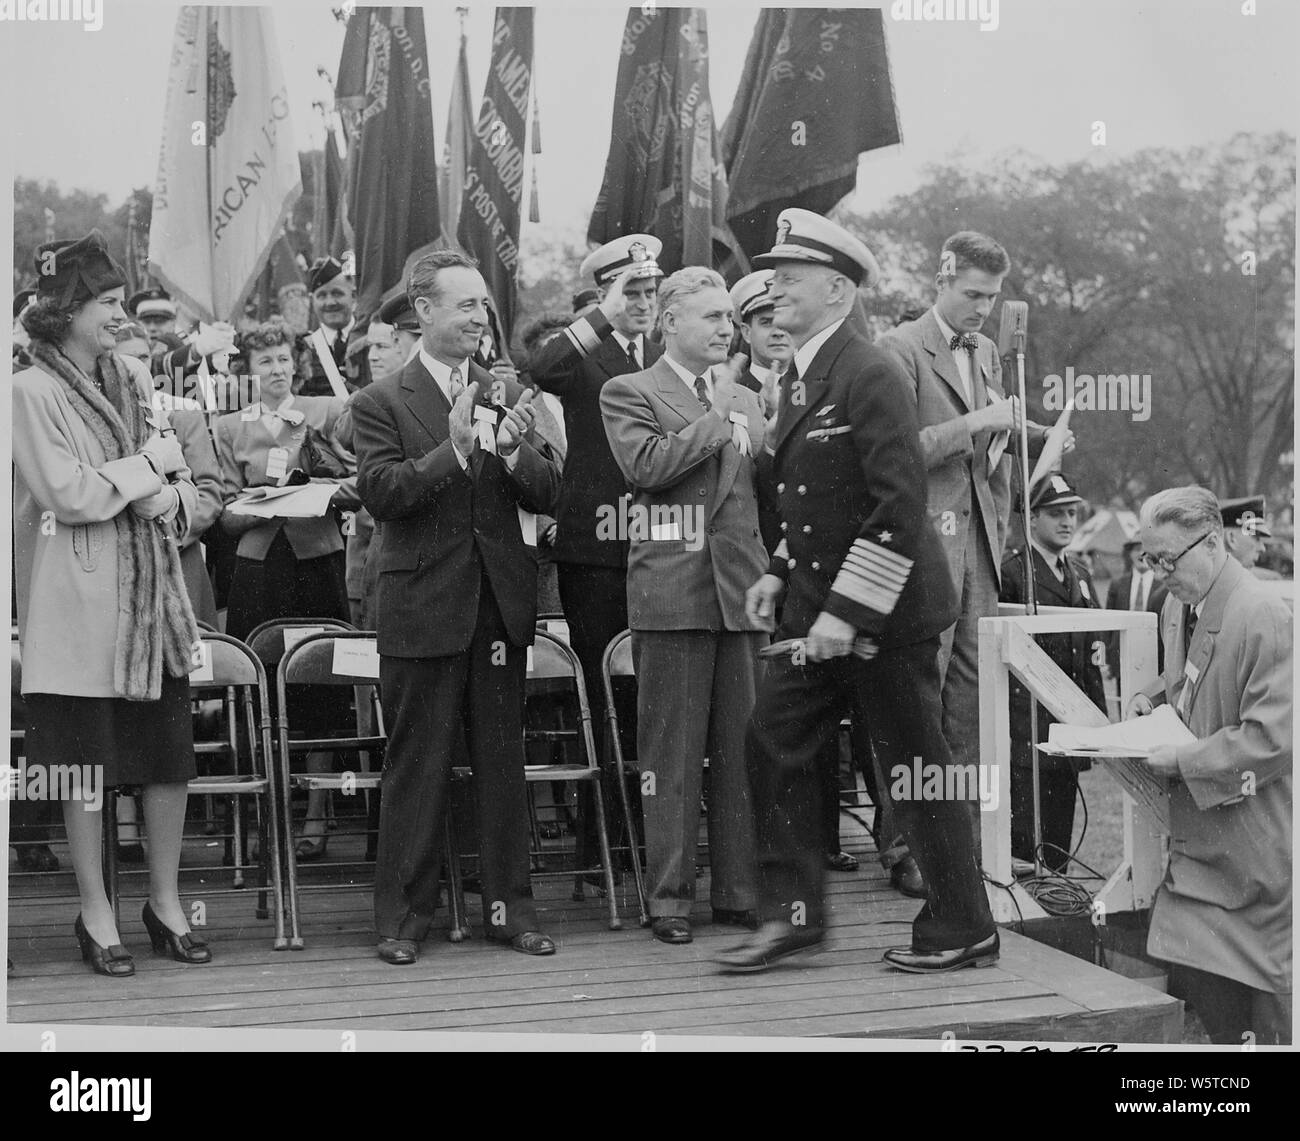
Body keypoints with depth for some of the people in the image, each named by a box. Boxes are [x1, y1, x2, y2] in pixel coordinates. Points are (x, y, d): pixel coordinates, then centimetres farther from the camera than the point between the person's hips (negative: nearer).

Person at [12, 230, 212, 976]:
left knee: (171, 754, 7)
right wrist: (149, 462, -7)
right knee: (89, 761, 3)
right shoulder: (33, 392, -7)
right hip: (81, 603, -5)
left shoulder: (136, 381, 12)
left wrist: (168, 496, -8)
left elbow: (182, 488, 14)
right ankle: (96, 913, 16)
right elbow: (69, 495, -15)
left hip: (154, 593, 6)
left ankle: (167, 902, 21)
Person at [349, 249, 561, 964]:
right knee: (416, 766, 3)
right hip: (423, 605, -4)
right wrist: (455, 447, -23)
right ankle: (402, 918, 13)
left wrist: (512, 450, -13)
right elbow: (380, 494, -14)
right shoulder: (380, 403, -1)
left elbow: (548, 495, 6)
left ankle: (509, 906, 19)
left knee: (502, 761, 9)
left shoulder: (507, 395, 11)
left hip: (500, 603, 4)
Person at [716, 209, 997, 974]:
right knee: (775, 744, 7)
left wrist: (848, 611, -24)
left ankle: (965, 931, 16)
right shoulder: (802, 382, 13)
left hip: (884, 616, -9)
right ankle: (794, 912, 17)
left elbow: (901, 499, -23)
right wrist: (783, 573, 9)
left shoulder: (870, 375, -16)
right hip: (823, 609, 9)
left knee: (917, 766, 2)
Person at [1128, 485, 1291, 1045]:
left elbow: (1273, 739, -23)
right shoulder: (1177, 607, 9)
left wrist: (1183, 760, -21)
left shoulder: (1265, 617, -19)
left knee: (1266, 996, 3)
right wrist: (1152, 697, 8)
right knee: (1188, 982, 6)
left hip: (1252, 845, -8)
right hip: (1196, 836, 8)